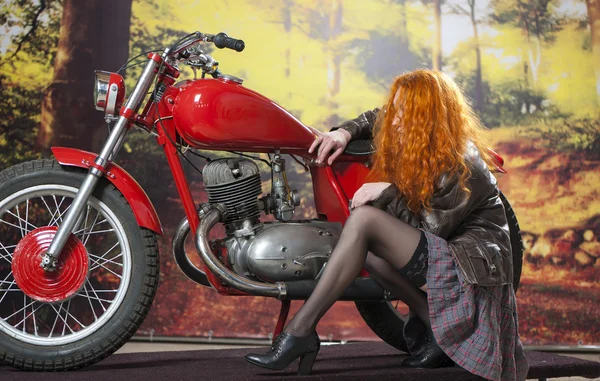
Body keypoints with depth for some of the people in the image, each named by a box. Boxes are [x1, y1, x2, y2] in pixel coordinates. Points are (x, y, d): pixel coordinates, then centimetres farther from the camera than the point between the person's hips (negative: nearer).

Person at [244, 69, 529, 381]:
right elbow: (376, 119, 24)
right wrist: (345, 132, 5)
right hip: (441, 258, 9)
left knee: (364, 219, -24)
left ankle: (300, 331, -25)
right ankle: (434, 322, -8)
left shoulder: (463, 164, -16)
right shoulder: (414, 145, 7)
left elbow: (433, 227, -17)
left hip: (474, 267, -9)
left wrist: (388, 193, -19)